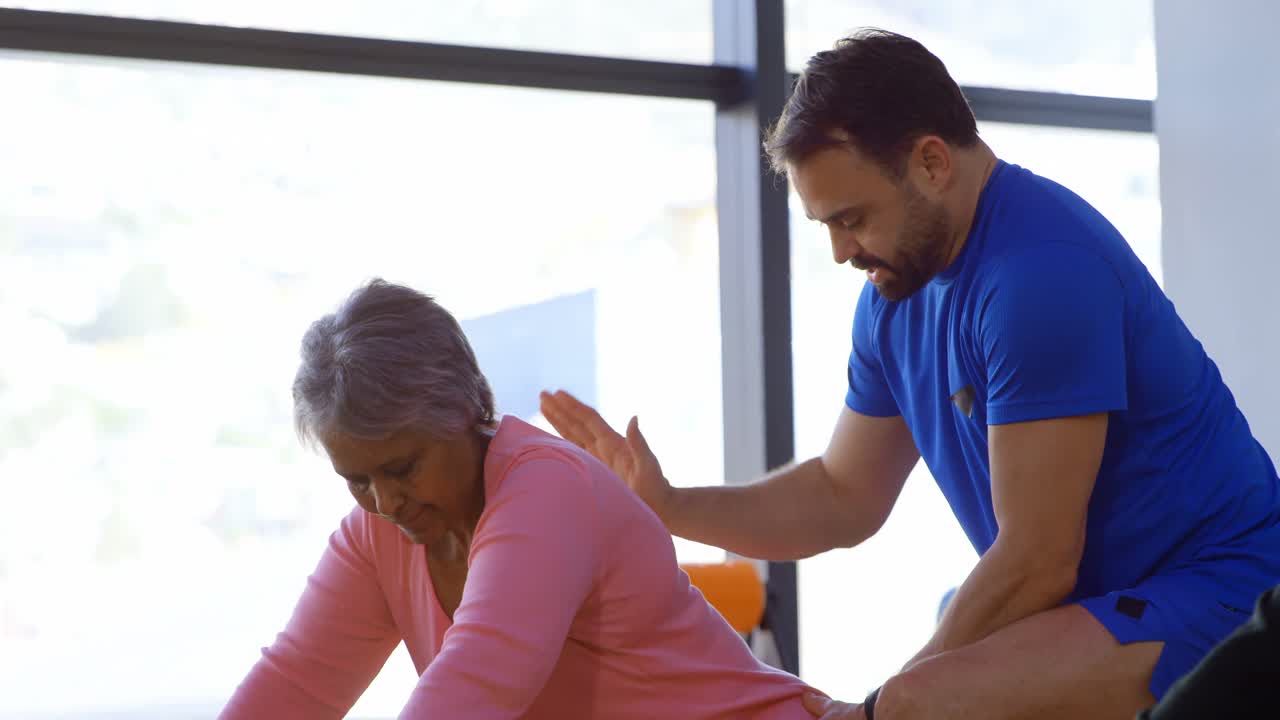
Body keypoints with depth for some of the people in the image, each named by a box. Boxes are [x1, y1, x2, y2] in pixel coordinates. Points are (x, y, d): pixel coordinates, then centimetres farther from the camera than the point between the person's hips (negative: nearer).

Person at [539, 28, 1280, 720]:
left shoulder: (1042, 271, -23)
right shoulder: (898, 292, 6)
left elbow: (1037, 564, -21)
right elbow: (844, 498, 15)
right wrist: (666, 505, 0)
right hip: (1098, 603, 10)